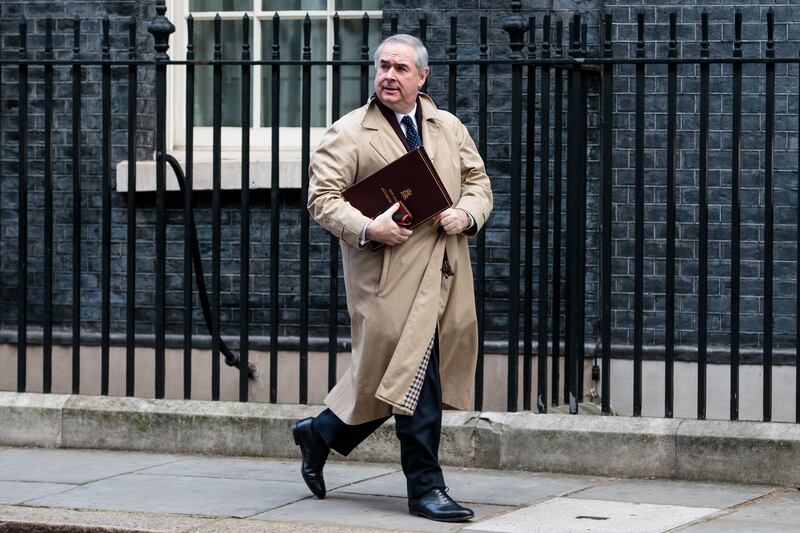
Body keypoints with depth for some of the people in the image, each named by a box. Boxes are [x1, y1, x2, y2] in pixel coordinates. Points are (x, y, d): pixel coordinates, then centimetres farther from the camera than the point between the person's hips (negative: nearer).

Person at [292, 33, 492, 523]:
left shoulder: (450, 129, 16)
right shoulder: (349, 133, -1)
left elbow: (479, 183, 19)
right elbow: (323, 196, -5)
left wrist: (467, 215, -3)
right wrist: (366, 228, -21)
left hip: (444, 273, 6)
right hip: (388, 274, -6)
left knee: (388, 372, 11)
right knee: (414, 375, -9)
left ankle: (321, 434, 32)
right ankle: (426, 486, -1)